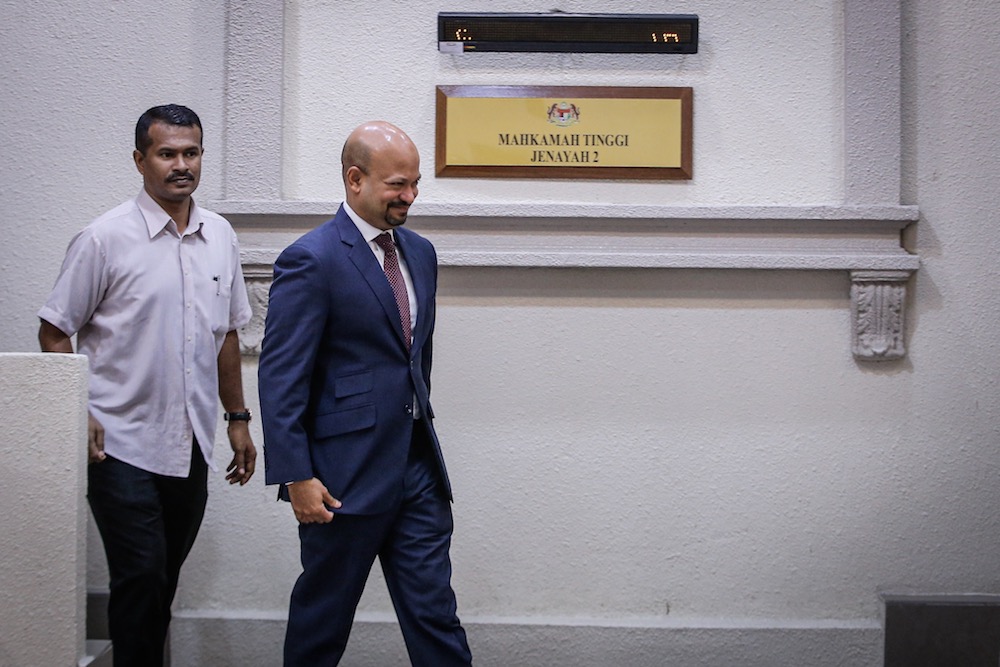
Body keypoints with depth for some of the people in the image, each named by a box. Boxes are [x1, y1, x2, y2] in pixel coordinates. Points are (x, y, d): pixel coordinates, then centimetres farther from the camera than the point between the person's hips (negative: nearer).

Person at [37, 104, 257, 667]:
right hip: (124, 445, -5)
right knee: (140, 578, -6)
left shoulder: (221, 238, 8)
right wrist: (79, 415, -13)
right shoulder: (105, 239, -8)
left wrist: (238, 418, 16)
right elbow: (55, 333, -3)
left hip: (192, 448, 5)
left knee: (165, 582, 14)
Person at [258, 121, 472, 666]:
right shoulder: (311, 260, -13)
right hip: (347, 472, -6)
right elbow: (281, 377, -15)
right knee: (325, 611, 10)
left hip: (417, 467, 6)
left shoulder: (420, 253, 12)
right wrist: (296, 477, -19)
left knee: (434, 611, 8)